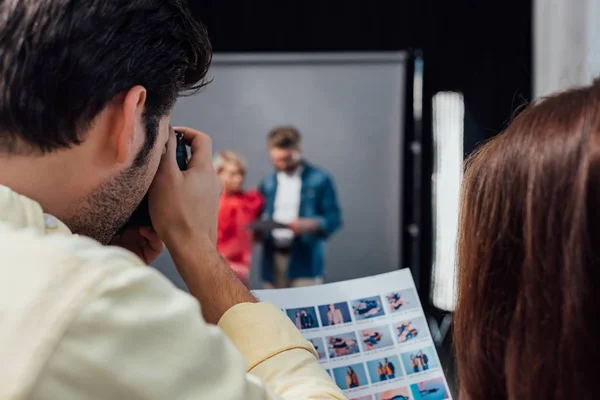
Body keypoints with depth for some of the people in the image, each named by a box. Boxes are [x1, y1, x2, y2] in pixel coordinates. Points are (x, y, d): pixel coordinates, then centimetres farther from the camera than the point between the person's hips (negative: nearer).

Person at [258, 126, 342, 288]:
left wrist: (310, 225, -19)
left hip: (305, 260, -4)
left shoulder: (320, 179, -1)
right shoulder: (267, 183, 12)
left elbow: (334, 218, -2)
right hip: (272, 260, 4)